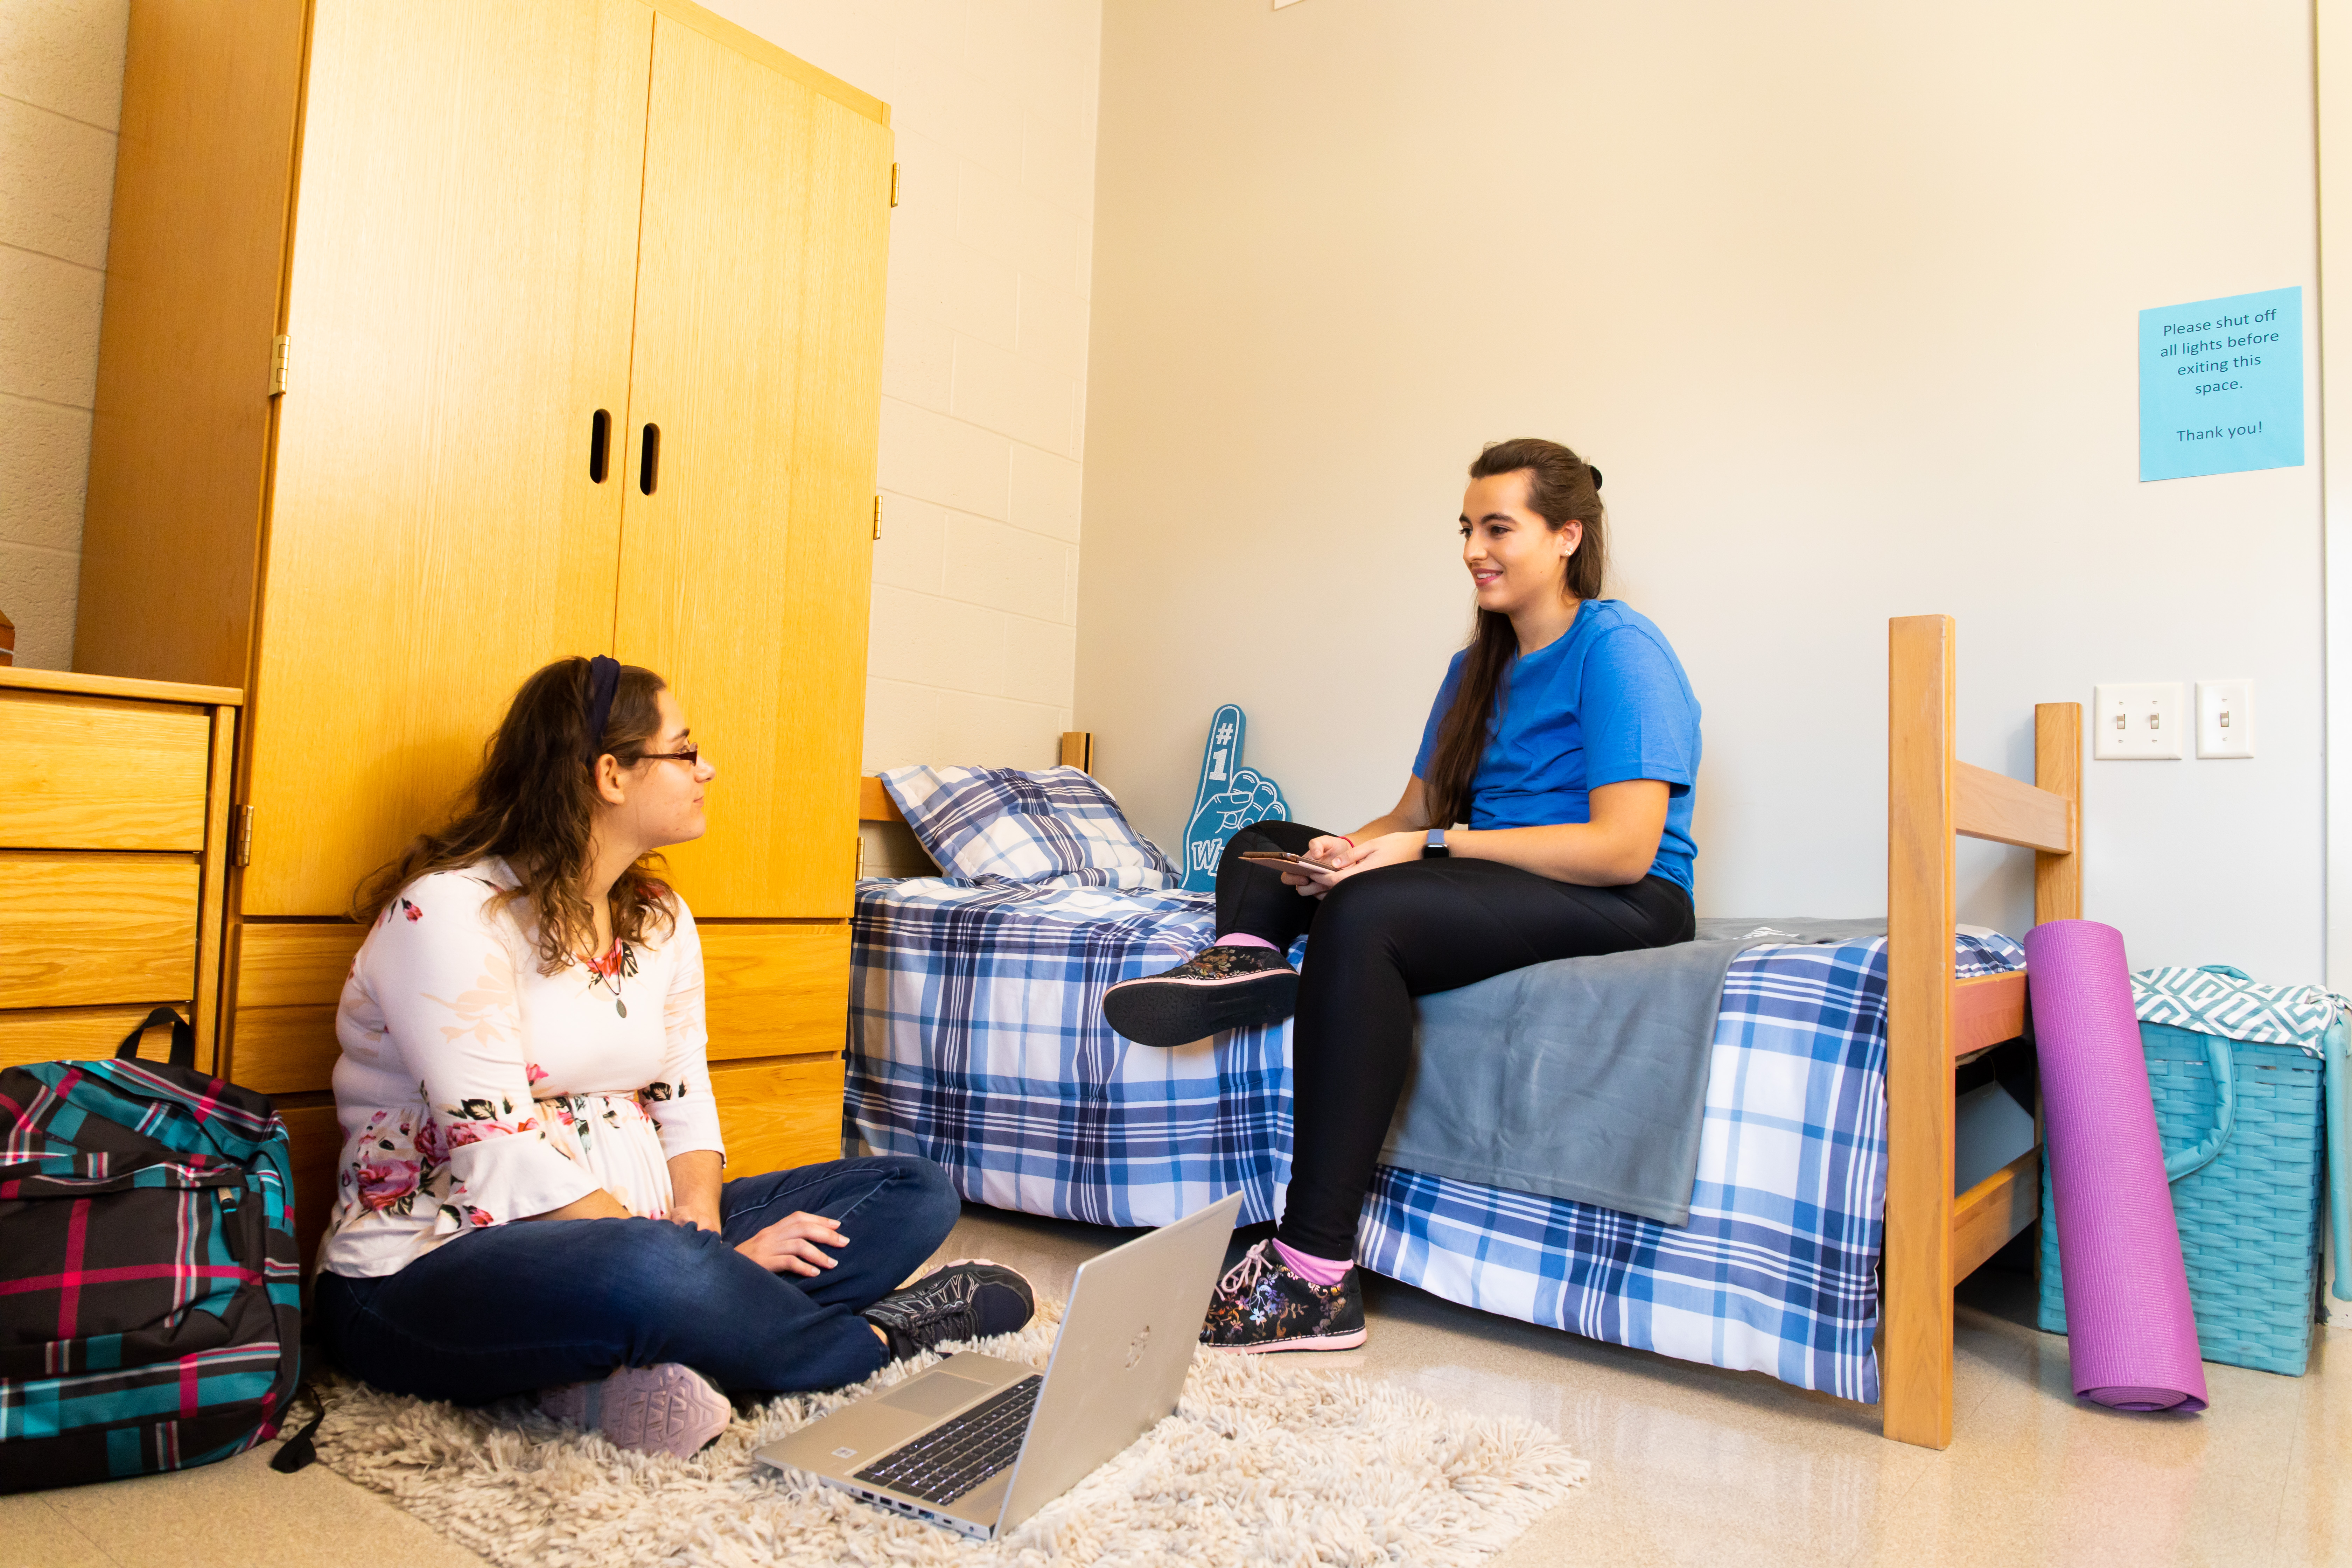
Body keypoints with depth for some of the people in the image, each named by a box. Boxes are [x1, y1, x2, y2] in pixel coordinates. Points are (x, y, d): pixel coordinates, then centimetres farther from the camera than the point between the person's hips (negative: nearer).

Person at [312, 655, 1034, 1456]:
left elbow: (685, 1106, 8)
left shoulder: (661, 918, 11)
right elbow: (507, 1164, -21)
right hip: (431, 1272, -7)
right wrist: (703, 1269, -23)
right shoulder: (450, 912, -14)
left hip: (634, 1231, 8)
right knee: (655, 1274, -41)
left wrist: (701, 1232, -13)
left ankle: (638, 1366, -24)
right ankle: (875, 1338, -11)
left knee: (917, 1192, -4)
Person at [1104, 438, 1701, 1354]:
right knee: (1264, 847, 9)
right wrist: (1351, 846, -10)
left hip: (1624, 912, -9)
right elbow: (1415, 814, 13)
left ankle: (1313, 1278, -36)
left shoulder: (1617, 651, -9)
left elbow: (1625, 848, -20)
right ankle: (1245, 960, -28)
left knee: (1368, 913, -35)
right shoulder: (1476, 669, 17)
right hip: (1496, 895, 9)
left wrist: (1433, 846, -22)